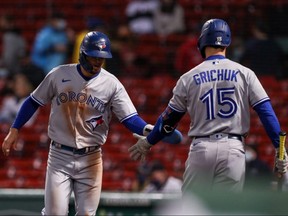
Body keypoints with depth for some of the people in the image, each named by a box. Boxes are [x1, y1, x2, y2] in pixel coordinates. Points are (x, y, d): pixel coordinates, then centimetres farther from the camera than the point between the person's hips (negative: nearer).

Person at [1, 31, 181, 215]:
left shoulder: (111, 84, -4)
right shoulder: (59, 75, -4)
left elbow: (130, 118, -10)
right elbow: (34, 102, 8)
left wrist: (148, 129, -30)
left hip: (91, 159, 1)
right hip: (59, 157, -1)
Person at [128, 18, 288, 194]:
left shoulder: (189, 77, 5)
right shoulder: (244, 74, 3)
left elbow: (170, 118, 13)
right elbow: (266, 110, -3)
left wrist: (148, 142, 28)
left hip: (201, 148, 1)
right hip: (233, 148, -1)